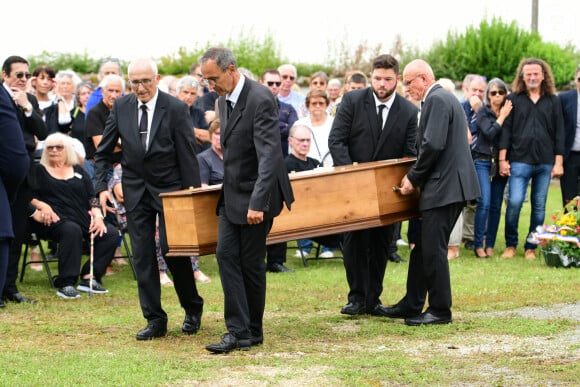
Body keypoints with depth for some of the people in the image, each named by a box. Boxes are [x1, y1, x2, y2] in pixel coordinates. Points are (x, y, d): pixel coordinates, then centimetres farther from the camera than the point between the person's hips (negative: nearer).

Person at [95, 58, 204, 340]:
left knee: (174, 249, -4)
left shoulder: (176, 109, -10)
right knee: (142, 256, 2)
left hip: (170, 189, -3)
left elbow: (187, 156, -8)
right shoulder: (121, 108, 0)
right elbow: (103, 152, 8)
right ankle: (155, 320, 8)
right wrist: (102, 187, -3)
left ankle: (193, 309, 18)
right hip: (136, 190, 4)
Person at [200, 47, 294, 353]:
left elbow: (269, 155, -27)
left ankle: (253, 332, 14)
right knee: (226, 255, -2)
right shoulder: (224, 101, 7)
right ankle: (238, 331, -2)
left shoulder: (260, 100, -21)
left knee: (251, 263, 0)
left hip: (256, 196, -8)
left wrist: (258, 202, -32)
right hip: (232, 195, 8)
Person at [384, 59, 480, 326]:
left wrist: (413, 178, -12)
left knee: (433, 249, -5)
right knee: (423, 247, 14)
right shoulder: (444, 98, 20)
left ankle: (440, 310, 1)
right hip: (448, 185, 11)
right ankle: (411, 305, 20)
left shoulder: (436, 100, -13)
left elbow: (433, 145, -22)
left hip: (444, 187, -11)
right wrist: (417, 176, 15)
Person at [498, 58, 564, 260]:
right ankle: (510, 245, 5)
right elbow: (506, 130, 3)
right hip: (519, 160, -2)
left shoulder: (553, 101, 8)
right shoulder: (513, 99, 5)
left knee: (539, 206, 5)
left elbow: (559, 132, 8)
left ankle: (531, 247, 14)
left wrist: (558, 162, 2)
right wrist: (502, 160, -3)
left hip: (545, 163, 2)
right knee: (515, 202, -11)